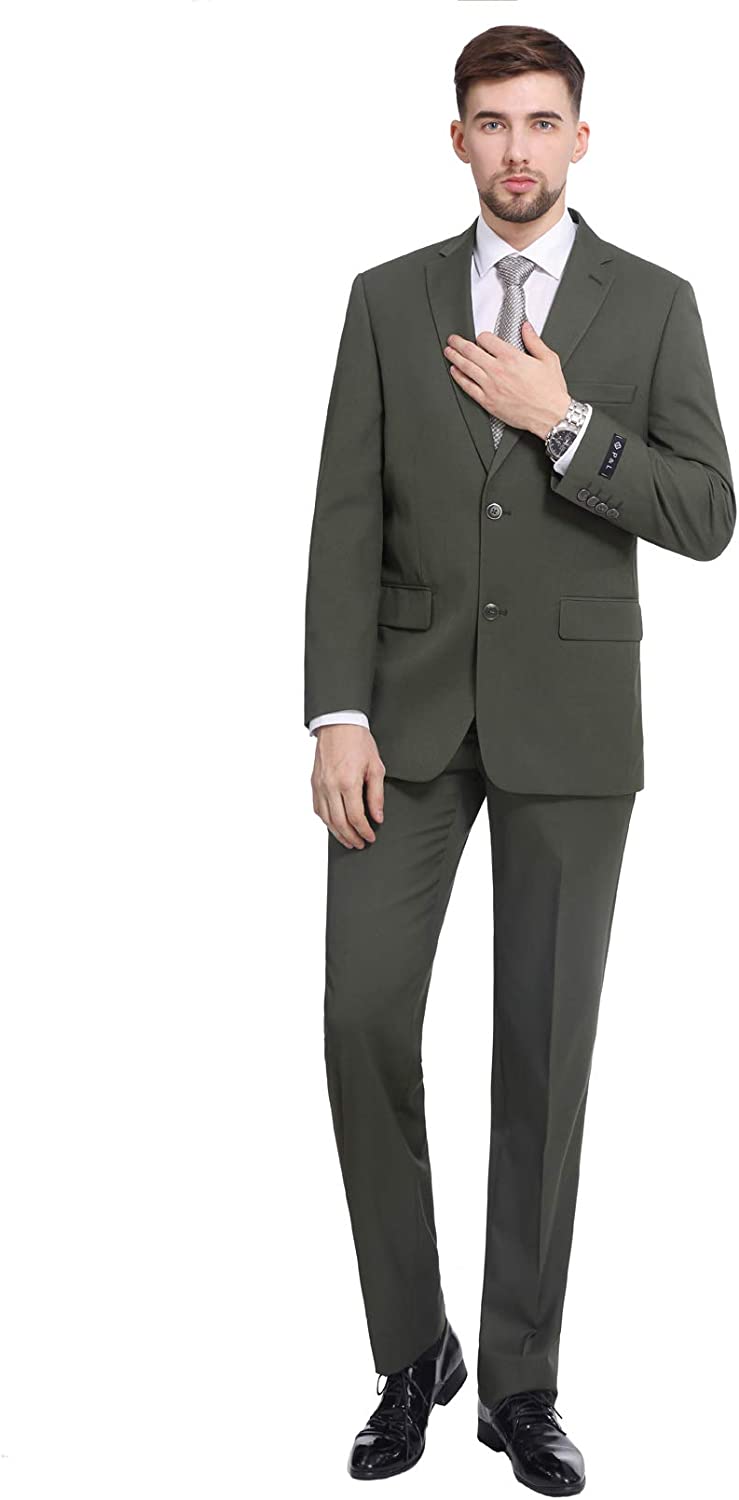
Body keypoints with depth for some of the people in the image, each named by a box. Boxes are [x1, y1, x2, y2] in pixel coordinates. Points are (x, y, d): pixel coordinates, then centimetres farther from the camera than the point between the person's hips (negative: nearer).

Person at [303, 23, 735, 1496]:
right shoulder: (389, 299, 6)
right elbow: (346, 523, 0)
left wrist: (562, 423, -14)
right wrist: (339, 718, -9)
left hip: (571, 716, -1)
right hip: (412, 706, 1)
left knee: (545, 1047, 3)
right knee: (363, 1015, -6)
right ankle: (411, 1348, 13)